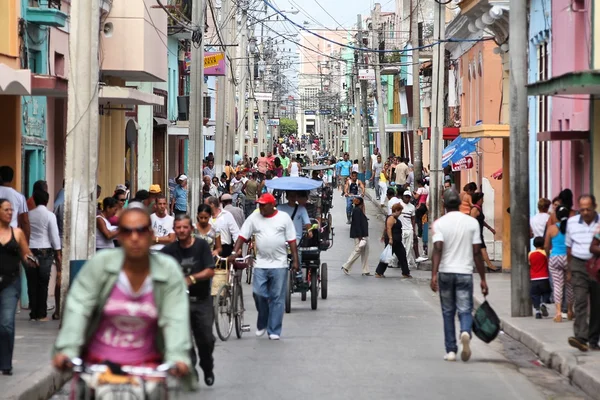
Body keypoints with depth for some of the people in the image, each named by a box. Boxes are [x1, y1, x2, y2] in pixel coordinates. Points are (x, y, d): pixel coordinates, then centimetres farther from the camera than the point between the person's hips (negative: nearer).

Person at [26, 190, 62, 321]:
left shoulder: (29, 214, 4)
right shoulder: (50, 215, -5)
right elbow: (54, 235, -6)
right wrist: (58, 253, 0)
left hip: (30, 250, 3)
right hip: (45, 251, -3)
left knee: (32, 283, 5)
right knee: (43, 284, 2)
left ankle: (33, 314, 5)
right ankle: (41, 314, 1)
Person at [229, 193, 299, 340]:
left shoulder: (284, 218, 1)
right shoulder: (254, 217, 5)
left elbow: (292, 241, 2)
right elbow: (242, 236, 3)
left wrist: (295, 260, -3)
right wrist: (235, 252, -10)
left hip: (279, 264, -1)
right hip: (261, 263, 1)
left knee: (277, 298, 0)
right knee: (258, 293, -9)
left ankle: (274, 331, 6)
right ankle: (262, 324, 14)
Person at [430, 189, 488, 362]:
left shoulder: (439, 223, -2)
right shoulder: (472, 222, 2)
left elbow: (438, 249, -15)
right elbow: (477, 252, 1)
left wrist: (434, 274, -19)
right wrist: (483, 279, 5)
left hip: (445, 272, 0)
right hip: (465, 272, 0)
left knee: (448, 312, 11)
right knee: (465, 310, 1)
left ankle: (451, 350, 12)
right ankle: (466, 332, -32)